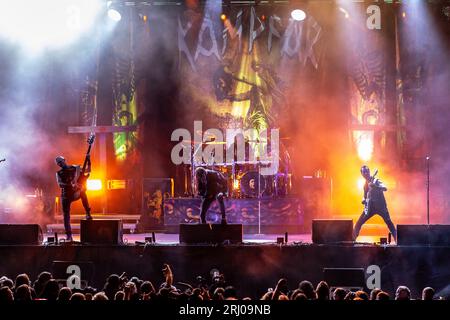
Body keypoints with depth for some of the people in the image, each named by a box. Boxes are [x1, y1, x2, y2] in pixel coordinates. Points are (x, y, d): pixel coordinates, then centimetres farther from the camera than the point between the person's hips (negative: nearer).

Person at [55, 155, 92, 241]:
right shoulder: (59, 173, 4)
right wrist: (69, 185, -28)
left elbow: (88, 170, 6)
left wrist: (88, 161, -9)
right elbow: (60, 184, -12)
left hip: (76, 193, -1)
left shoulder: (75, 168, 4)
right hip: (66, 195, 1)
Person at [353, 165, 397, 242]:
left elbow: (385, 188, -24)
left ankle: (397, 240, -7)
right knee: (358, 223, 0)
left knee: (389, 223, -11)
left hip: (380, 206, -5)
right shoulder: (365, 184, 12)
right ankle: (353, 240, 9)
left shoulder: (376, 181, -7)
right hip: (370, 207, 5)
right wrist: (364, 200, 2)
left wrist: (375, 186, -39)